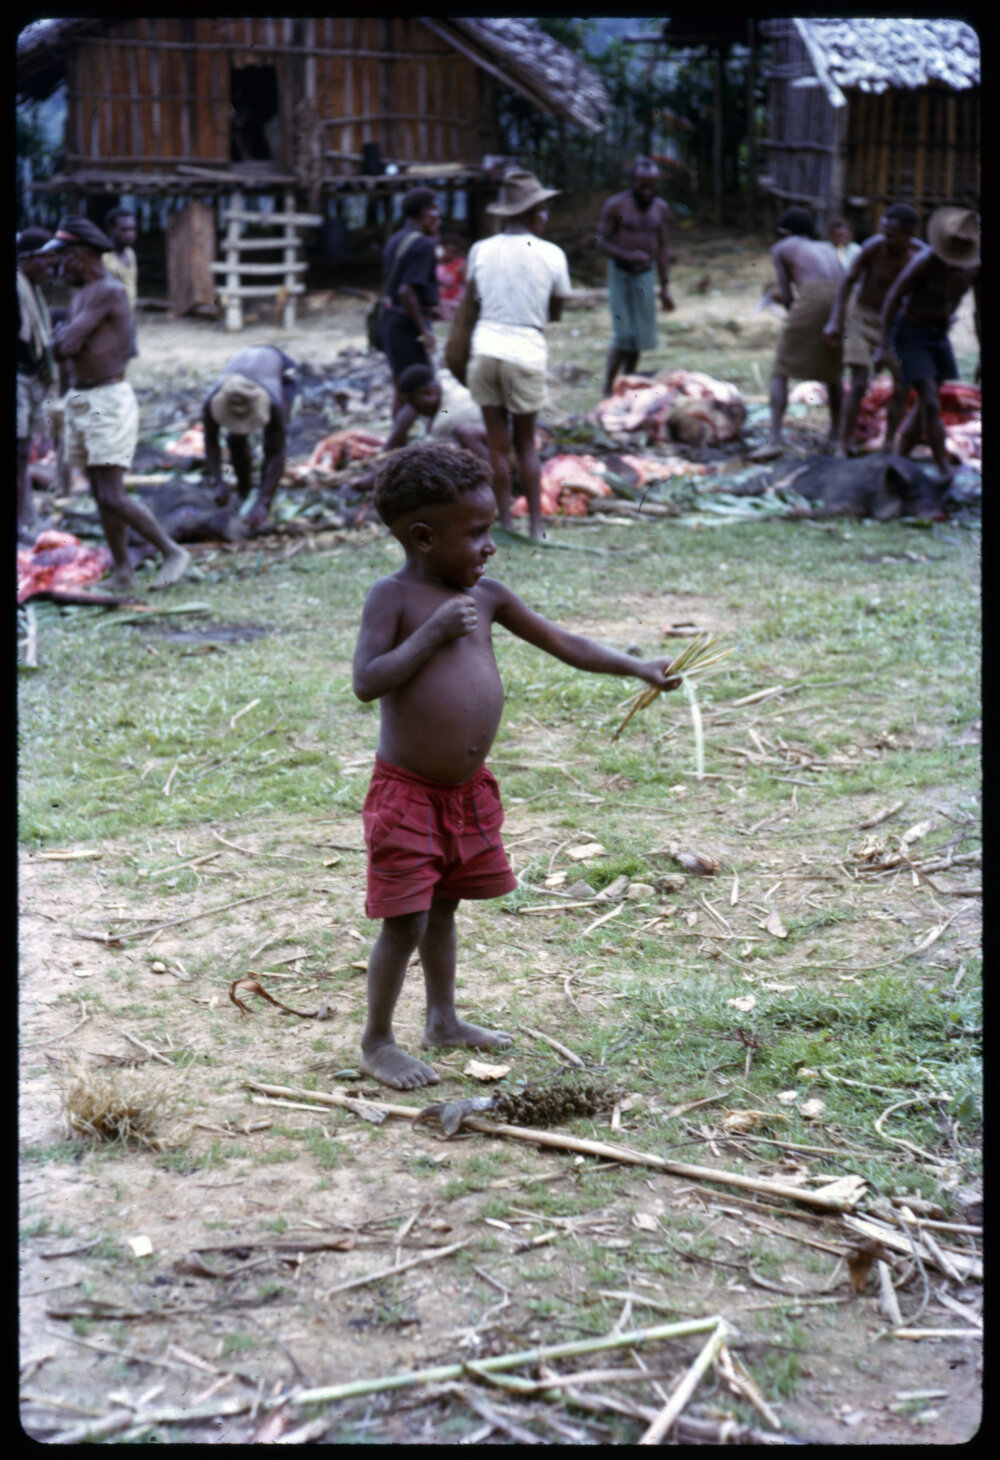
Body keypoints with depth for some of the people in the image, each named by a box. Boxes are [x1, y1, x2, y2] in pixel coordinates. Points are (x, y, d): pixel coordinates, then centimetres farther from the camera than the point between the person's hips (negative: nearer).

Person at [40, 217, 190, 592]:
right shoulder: (82, 294, 15)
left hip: (109, 402, -9)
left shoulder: (108, 292, -15)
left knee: (113, 498, -12)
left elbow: (68, 343, -19)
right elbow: (62, 348, 13)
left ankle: (172, 551, 2)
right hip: (80, 402, 9)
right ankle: (123, 575, 14)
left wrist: (64, 335, 2)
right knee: (101, 496, 9)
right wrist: (63, 335, -8)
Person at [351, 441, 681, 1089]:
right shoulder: (393, 597, -12)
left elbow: (560, 641, 11)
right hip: (408, 793, -6)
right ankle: (377, 1042, 14)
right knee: (405, 924, -2)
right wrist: (433, 632, -24)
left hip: (469, 790, 6)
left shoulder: (487, 595, 4)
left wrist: (636, 667, 7)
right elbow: (366, 683, -21)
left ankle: (444, 1021, 36)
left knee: (444, 910, 21)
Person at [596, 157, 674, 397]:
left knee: (641, 336, 4)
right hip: (620, 272, -4)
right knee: (624, 335, -12)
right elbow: (601, 241, -6)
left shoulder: (661, 208, 6)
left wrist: (665, 286, 8)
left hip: (646, 274, 4)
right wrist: (627, 255, -23)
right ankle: (608, 389, -2)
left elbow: (663, 248, 11)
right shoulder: (616, 205, -7)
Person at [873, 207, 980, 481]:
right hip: (910, 332, -6)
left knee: (925, 406, 7)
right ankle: (947, 475, -10)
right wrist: (882, 347, -21)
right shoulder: (925, 261, -28)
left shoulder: (976, 265, -12)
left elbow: (980, 311, -3)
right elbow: (892, 298, -19)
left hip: (938, 333, 7)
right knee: (931, 404, -14)